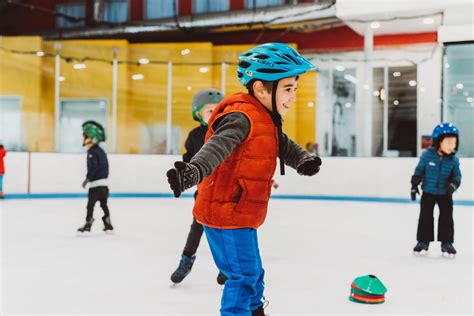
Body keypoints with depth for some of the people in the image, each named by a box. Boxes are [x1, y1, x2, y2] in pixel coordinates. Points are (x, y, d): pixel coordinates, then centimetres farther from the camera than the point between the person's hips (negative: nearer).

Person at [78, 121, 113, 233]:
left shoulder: (92, 152, -14)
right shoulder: (101, 151, 15)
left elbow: (93, 167, -23)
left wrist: (87, 179, -21)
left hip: (96, 183, -9)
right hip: (104, 182, 9)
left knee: (90, 204, -3)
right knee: (103, 203, 14)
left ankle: (88, 223, -1)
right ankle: (107, 222, 15)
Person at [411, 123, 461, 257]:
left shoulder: (453, 160, -8)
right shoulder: (427, 155, -12)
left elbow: (457, 175, -2)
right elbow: (419, 171, -3)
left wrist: (453, 184, -23)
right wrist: (414, 185, -4)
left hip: (445, 194, 1)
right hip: (428, 192, -1)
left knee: (446, 218, 3)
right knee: (425, 217, 6)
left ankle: (447, 243, 15)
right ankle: (423, 241, 18)